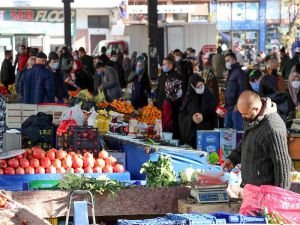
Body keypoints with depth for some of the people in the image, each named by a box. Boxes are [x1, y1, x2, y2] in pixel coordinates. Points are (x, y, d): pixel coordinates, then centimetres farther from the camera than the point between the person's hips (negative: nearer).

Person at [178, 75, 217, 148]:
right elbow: (182, 115, 5)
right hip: (191, 131, 1)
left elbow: (214, 113, 1)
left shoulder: (209, 96, 4)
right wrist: (191, 118, -13)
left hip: (207, 130, -1)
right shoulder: (189, 98, 7)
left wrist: (203, 117, -16)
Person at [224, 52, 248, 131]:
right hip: (229, 108, 10)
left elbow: (242, 89, -17)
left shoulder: (239, 72, -8)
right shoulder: (230, 73, 21)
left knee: (237, 129, -10)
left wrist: (237, 104, -21)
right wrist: (226, 105, 18)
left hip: (236, 107, -10)